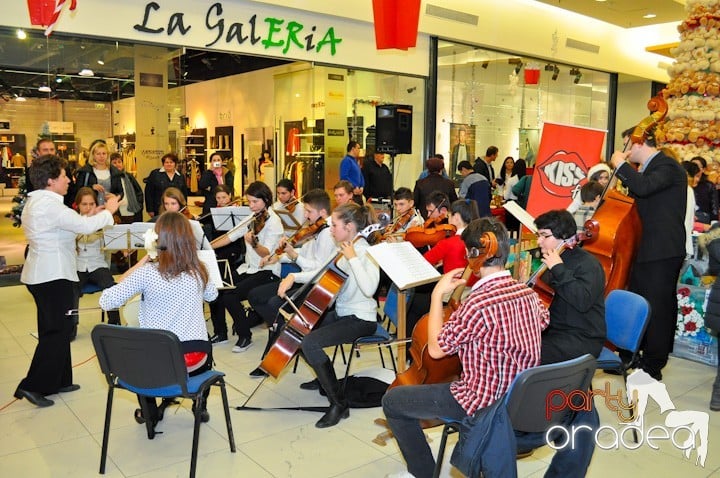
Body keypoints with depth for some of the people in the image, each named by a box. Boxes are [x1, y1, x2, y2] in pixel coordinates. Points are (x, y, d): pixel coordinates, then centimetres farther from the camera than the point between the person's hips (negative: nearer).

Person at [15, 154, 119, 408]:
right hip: (53, 276, -11)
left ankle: (58, 380, 26)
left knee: (55, 330, 16)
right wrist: (109, 210, -10)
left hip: (42, 273, 11)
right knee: (57, 331, -2)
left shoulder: (35, 202, 13)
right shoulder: (49, 205, -20)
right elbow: (85, 227, -26)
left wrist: (91, 216, 10)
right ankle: (33, 385, 1)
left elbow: (66, 228, 17)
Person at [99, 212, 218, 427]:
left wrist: (139, 265, 1)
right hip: (197, 357, 2)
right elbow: (211, 295, 20)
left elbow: (106, 301, -5)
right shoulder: (199, 270, -3)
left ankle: (149, 411, 37)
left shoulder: (147, 272, -13)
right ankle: (200, 405, 37)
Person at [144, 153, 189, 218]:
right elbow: (148, 193, -1)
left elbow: (184, 194, 16)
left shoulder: (181, 177, 12)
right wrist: (150, 210, -5)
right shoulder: (154, 174, 2)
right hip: (159, 211, -3)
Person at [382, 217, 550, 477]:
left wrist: (437, 294, -13)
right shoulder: (528, 293, -5)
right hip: (518, 395, 9)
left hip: (484, 402, -8)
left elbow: (435, 348, -18)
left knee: (392, 400, 5)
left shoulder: (477, 303, -30)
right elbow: (543, 319, 19)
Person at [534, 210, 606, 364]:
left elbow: (583, 301, -29)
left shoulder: (588, 264, -12)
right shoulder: (553, 261, 12)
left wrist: (559, 269, -26)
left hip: (582, 340, -8)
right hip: (551, 331, 8)